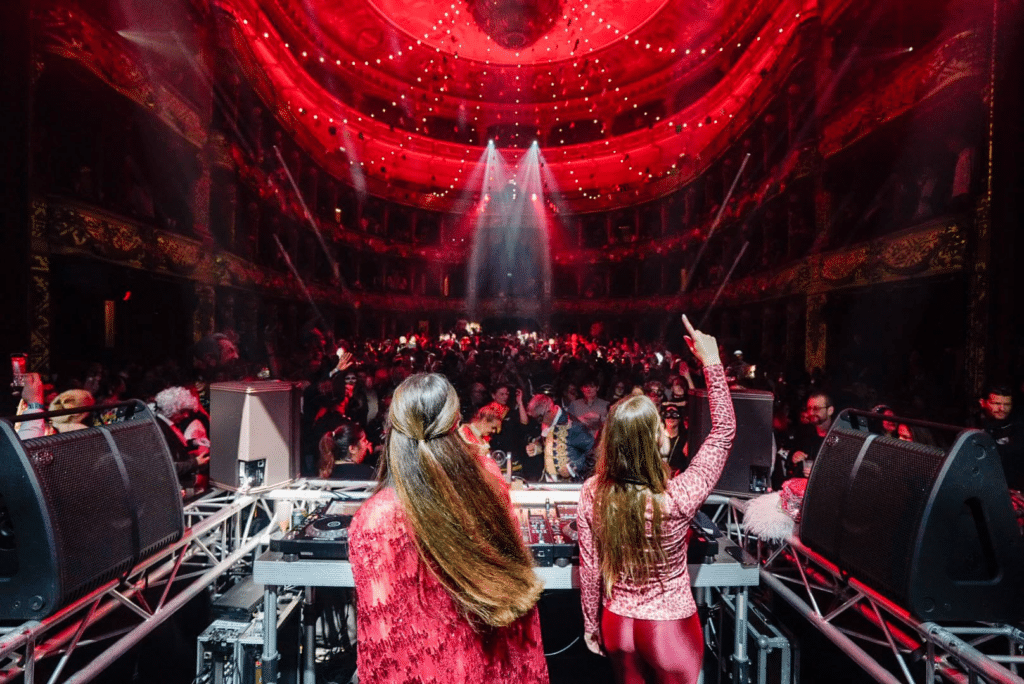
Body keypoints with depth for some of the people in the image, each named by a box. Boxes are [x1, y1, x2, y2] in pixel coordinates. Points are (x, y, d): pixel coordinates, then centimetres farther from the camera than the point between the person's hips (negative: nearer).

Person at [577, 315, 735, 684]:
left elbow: (589, 568, -8)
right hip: (670, 628, -2)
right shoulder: (678, 498, -29)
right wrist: (711, 362, -13)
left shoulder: (592, 494, -21)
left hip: (617, 625, 3)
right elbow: (724, 430, -17)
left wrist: (591, 625, 9)